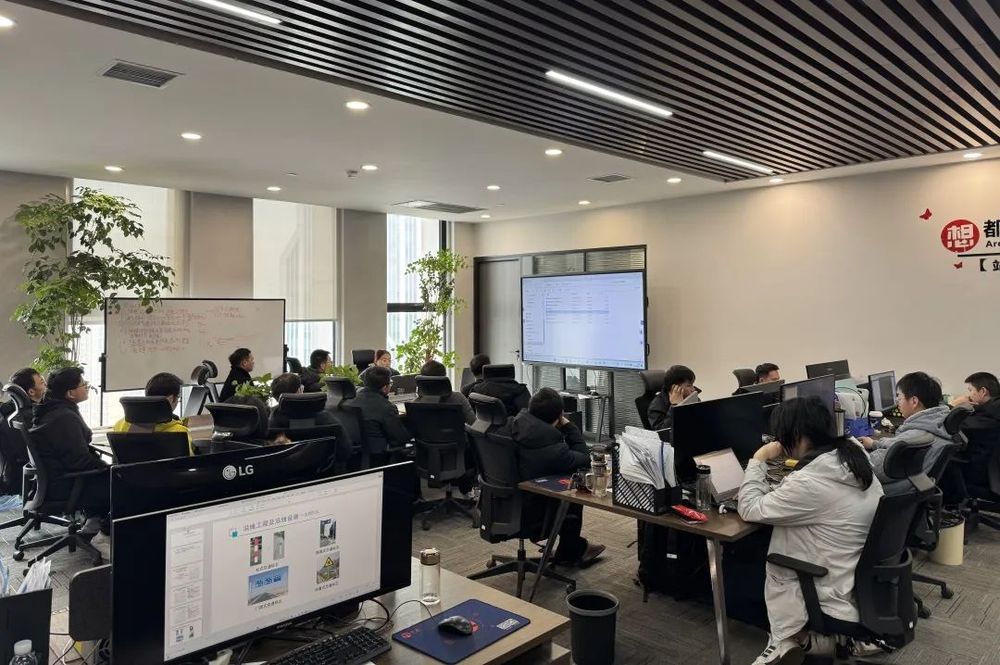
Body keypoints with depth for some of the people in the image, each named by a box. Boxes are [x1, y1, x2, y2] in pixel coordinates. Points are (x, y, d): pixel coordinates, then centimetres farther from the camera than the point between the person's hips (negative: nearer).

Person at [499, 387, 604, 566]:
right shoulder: (553, 450, -29)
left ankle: (573, 546, 38)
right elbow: (585, 459, -10)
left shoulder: (507, 426, -13)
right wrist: (568, 426, -7)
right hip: (529, 512, -6)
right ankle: (569, 552, 36)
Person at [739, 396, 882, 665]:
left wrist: (758, 459, -9)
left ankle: (790, 638, 8)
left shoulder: (810, 482, -28)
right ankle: (802, 638, 14)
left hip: (831, 601, -8)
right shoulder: (853, 462, -1)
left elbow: (749, 509, -17)